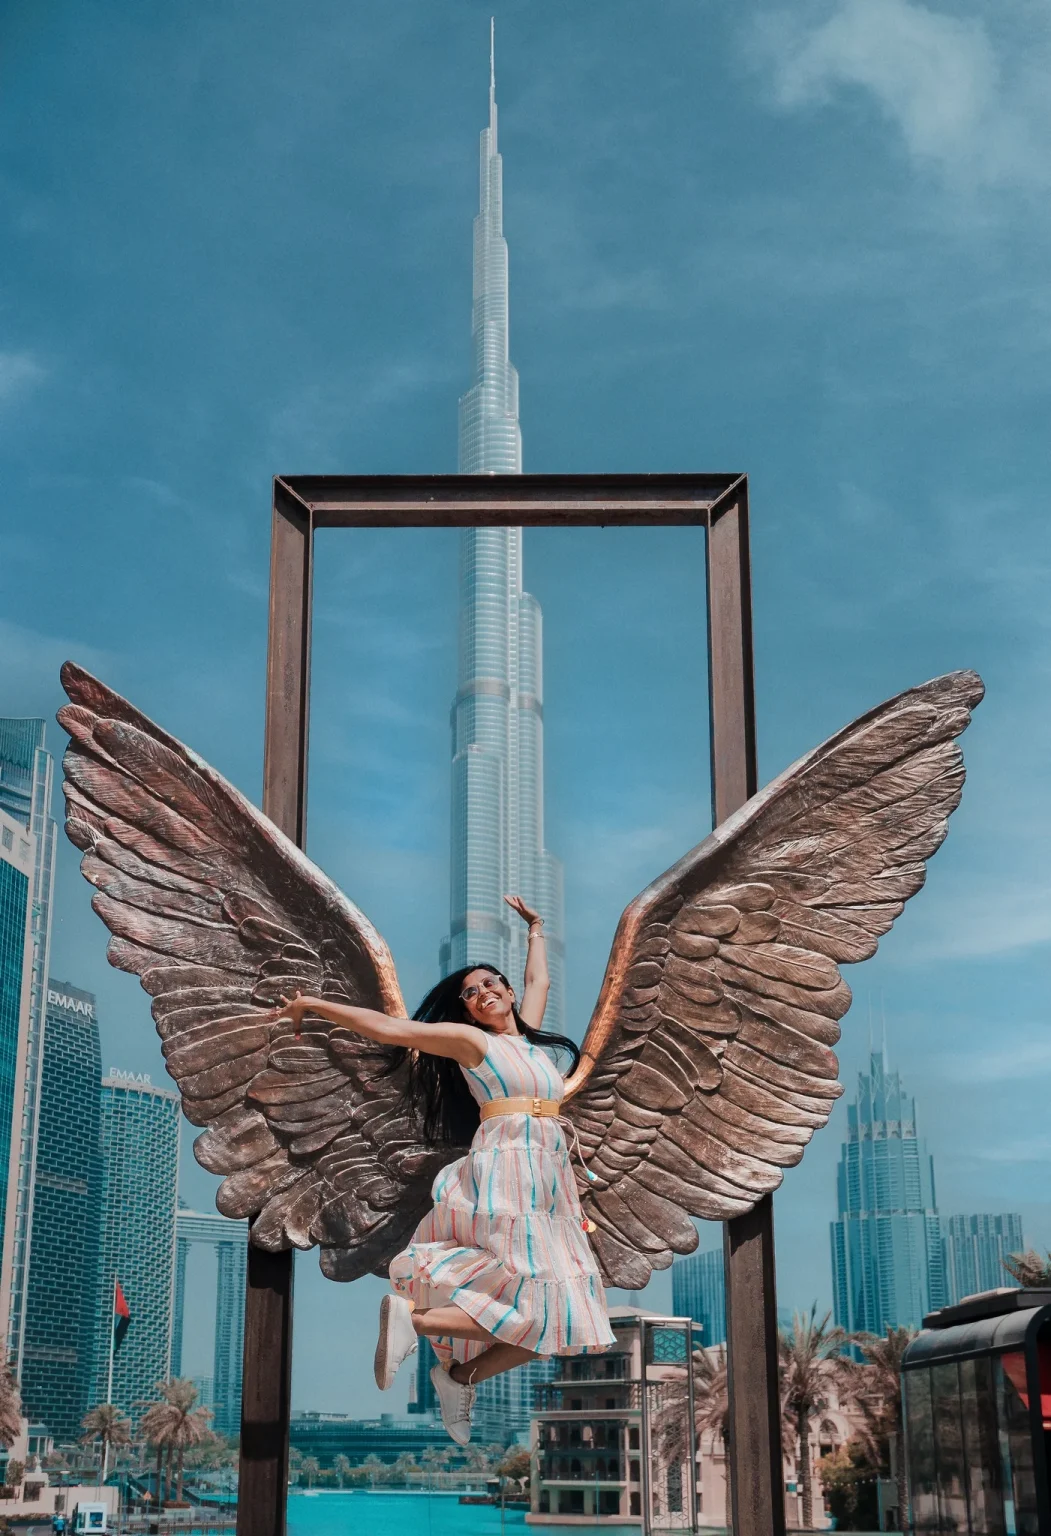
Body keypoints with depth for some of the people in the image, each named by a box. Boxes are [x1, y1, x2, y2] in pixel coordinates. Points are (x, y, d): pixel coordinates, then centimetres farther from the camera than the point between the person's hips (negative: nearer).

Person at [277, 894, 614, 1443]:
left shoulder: (529, 1036, 23)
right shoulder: (468, 1038, 5)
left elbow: (539, 981, 41)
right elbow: (387, 1027, 3)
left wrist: (535, 928, 49)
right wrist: (313, 1004, 3)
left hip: (550, 1181, 7)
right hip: (507, 1170, -7)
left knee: (559, 1316, -4)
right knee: (543, 1305, -21)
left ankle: (462, 1376, 6)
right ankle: (413, 1316, -11)